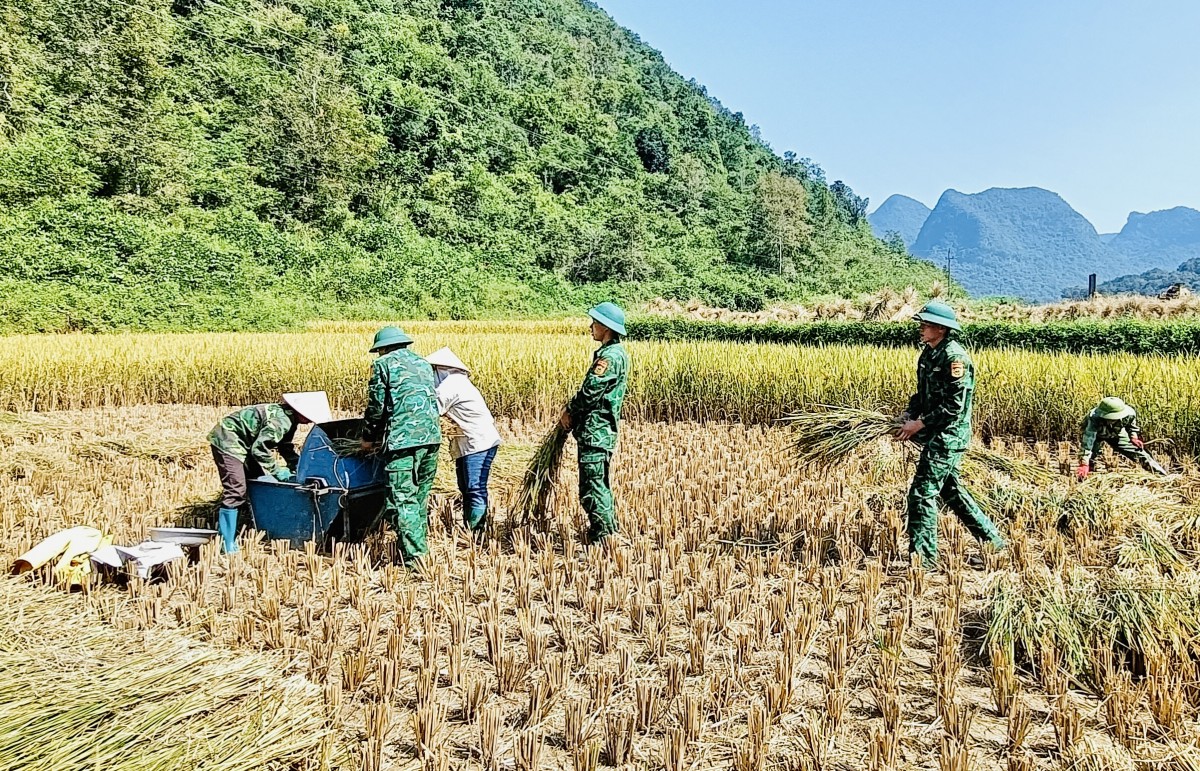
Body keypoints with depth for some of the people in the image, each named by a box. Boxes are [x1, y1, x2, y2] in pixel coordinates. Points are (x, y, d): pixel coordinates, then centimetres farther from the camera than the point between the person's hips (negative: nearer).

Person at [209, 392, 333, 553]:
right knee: (236, 490, -16)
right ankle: (227, 545, -13)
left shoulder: (289, 419, 3)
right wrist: (276, 470, -18)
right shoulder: (280, 421, -28)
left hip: (241, 442, 11)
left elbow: (286, 447, 15)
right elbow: (259, 449, -27)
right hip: (227, 441, -11)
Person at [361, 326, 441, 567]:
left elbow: (376, 405, 1)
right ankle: (421, 547, 23)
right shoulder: (424, 364, 23)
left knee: (403, 500, -5)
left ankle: (414, 557, -11)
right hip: (432, 437, 7)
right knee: (420, 497, 17)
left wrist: (368, 438, 16)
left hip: (402, 439, -7)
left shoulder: (383, 364, 4)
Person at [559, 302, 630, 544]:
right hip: (602, 431, 11)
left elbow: (590, 391, -19)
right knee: (600, 485, 21)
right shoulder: (616, 352, 16)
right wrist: (574, 411, 9)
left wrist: (569, 412, -4)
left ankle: (602, 538, -7)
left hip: (594, 432, -11)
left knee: (591, 488, -9)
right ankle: (609, 529, 32)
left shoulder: (610, 356, -17)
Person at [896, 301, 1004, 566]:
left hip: (948, 436, -10)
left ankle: (923, 556, 1)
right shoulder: (929, 352, 9)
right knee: (950, 490, 20)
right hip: (937, 435, 10)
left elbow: (954, 407, -21)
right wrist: (909, 414, 2)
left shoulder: (954, 357, -19)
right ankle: (992, 539, 33)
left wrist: (921, 424, -17)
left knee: (922, 492, -8)